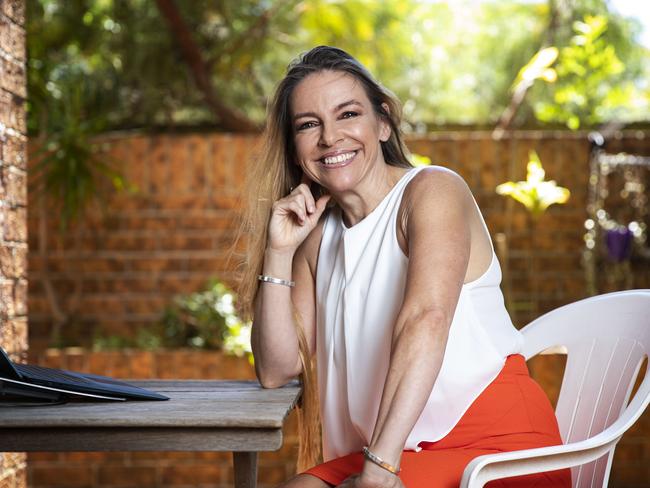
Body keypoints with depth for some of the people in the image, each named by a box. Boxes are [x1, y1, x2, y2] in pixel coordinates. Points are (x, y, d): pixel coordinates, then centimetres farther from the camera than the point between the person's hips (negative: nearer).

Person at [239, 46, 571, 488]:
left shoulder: (432, 190, -7)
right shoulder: (319, 236, 13)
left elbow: (427, 319, -25)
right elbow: (278, 371, 9)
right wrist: (279, 252, -1)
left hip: (496, 447, -6)